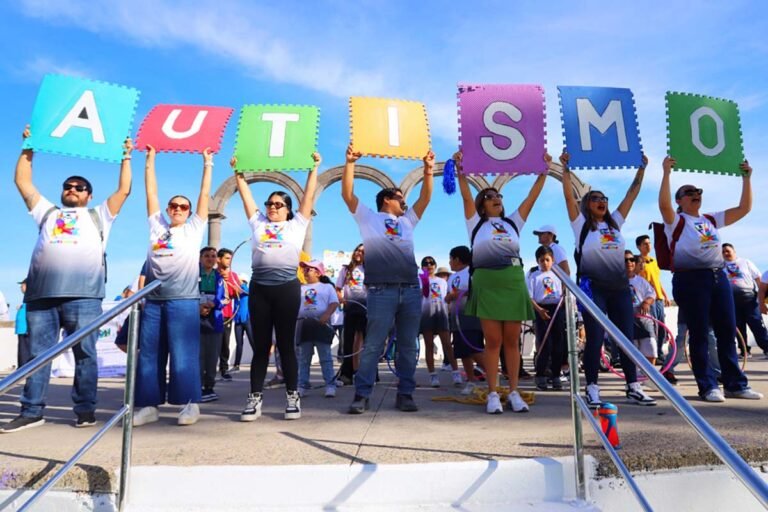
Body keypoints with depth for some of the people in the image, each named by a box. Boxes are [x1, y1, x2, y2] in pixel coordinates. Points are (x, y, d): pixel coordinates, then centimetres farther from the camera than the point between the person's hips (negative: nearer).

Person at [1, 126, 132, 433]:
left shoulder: (98, 216, 21)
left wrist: (126, 158, 16)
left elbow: (124, 190, 15)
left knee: (85, 353, -2)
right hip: (41, 294, 3)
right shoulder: (47, 212, 28)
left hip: (82, 295, -3)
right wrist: (28, 148, 25)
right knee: (38, 353, 5)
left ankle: (86, 410, 3)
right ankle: (31, 411, 11)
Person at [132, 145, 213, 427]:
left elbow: (205, 195, 8)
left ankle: (190, 404, 4)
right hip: (153, 301, 4)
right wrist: (150, 159, 20)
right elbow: (151, 192, 18)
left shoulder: (194, 229, 9)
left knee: (184, 355, -2)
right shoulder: (157, 226, 16)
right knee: (149, 355, 5)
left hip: (184, 301, -4)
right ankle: (149, 405, 13)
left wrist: (207, 163, 12)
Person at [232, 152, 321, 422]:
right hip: (258, 288, 3)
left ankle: (292, 397, 11)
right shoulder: (258, 223, 19)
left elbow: (309, 195, 9)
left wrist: (314, 168, 8)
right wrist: (239, 172, 19)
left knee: (286, 344, 3)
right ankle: (255, 399, 11)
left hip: (287, 287, -2)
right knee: (260, 345, 6)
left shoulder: (296, 224, 12)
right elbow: (246, 195, 21)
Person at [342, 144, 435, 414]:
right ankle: (362, 395, 3)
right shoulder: (369, 217, 12)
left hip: (411, 290, 5)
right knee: (373, 345, -4)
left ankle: (405, 394, 14)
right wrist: (350, 163, -5)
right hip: (382, 291, -5)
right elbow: (347, 194, 2)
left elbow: (425, 197, 19)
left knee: (409, 346, 6)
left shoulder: (407, 221, 24)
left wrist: (428, 168, 10)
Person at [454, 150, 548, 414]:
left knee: (512, 341, 4)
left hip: (513, 281, 2)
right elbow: (466, 197, 3)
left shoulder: (513, 222, 20)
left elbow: (532, 197, 16)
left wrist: (543, 171, 13)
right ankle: (492, 394, 5)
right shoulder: (476, 223, 13)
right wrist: (460, 170, -5)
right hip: (487, 282, -2)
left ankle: (514, 392, 11)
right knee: (493, 341, -1)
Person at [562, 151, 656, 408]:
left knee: (627, 338, 7)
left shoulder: (615, 222, 16)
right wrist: (566, 168, -11)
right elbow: (569, 196, -7)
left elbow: (632, 194, 17)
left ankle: (633, 388, 15)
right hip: (593, 288, -5)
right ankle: (592, 389, 2)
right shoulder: (581, 224, 3)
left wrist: (641, 169, 18)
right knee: (594, 339, -4)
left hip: (620, 287, 5)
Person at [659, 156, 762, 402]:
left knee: (728, 331, 8)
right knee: (699, 333, -1)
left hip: (718, 277, 6)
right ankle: (708, 386, 6)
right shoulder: (676, 221, 1)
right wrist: (667, 173, -24)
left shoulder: (712, 220, 18)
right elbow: (663, 204, -20)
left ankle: (736, 384, 18)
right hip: (690, 279, -6)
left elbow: (744, 208, 17)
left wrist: (746, 178, 12)